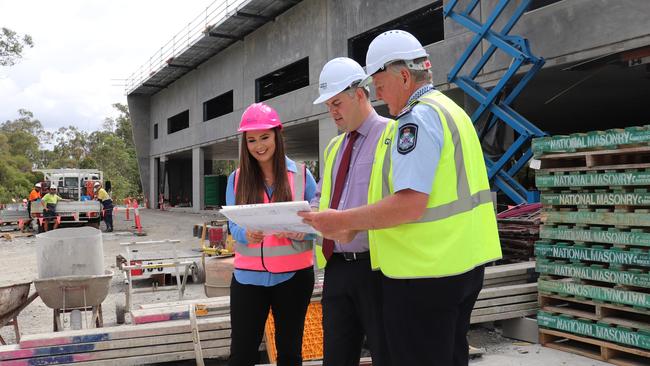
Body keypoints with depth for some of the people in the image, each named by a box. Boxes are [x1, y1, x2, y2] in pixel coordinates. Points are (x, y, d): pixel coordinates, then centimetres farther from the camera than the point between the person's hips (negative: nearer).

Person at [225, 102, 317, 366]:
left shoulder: (301, 174, -1)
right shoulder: (237, 179, 3)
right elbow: (233, 226, -1)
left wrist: (301, 232, -22)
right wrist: (247, 235, -23)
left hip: (293, 275, 0)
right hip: (248, 276, 1)